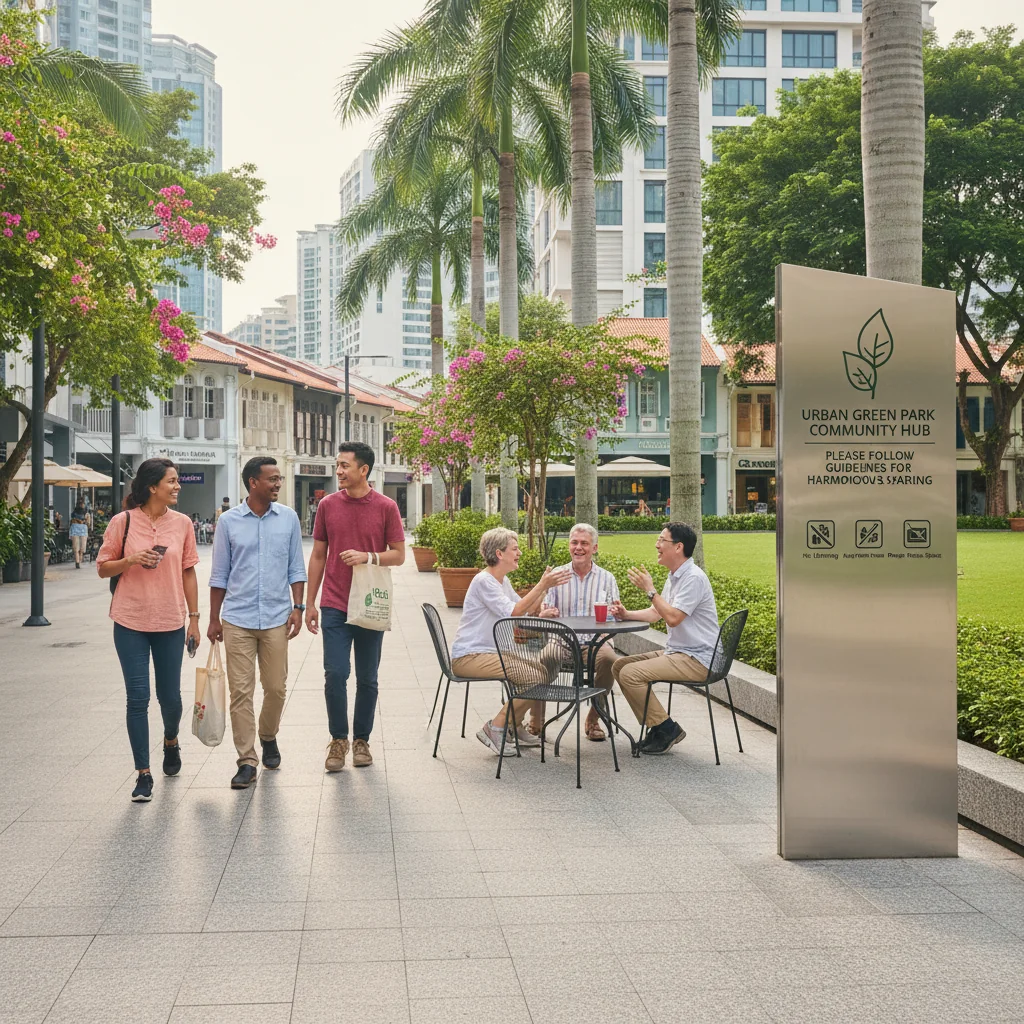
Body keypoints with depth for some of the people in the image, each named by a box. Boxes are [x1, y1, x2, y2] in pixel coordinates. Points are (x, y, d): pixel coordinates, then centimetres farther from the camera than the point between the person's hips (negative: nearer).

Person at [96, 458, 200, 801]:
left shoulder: (182, 523, 1)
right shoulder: (123, 522, -5)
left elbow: (188, 572, 7)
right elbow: (103, 568, 3)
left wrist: (194, 618, 6)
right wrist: (130, 560, -17)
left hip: (171, 623, 2)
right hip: (131, 622, -2)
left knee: (170, 696, 10)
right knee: (137, 698, -2)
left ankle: (171, 741, 43)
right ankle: (143, 774, 7)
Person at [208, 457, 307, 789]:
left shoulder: (288, 518, 5)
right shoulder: (229, 521, 1)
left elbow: (296, 568, 9)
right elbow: (219, 574, 6)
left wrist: (298, 607, 1)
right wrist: (213, 619, 6)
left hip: (276, 618, 1)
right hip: (237, 619, -1)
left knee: (276, 688, 7)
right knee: (240, 691, -2)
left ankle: (268, 737, 34)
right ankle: (247, 761, 4)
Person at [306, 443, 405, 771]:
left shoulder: (386, 507, -2)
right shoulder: (328, 505, 4)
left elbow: (399, 555, 1)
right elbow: (318, 555, 9)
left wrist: (367, 556, -17)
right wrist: (310, 603, 7)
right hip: (335, 606, 1)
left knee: (367, 679, 7)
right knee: (335, 674, -6)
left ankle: (361, 740, 21)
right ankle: (338, 739, 10)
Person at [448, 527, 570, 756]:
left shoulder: (502, 581, 16)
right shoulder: (483, 581, -16)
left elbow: (527, 610, 16)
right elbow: (513, 613, -23)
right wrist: (543, 586, -22)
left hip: (491, 652, 10)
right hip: (469, 657, -10)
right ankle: (495, 728, -11)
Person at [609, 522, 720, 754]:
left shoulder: (693, 578, -18)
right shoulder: (674, 576, 15)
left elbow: (673, 617, -25)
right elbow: (656, 613, 19)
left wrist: (649, 589, -18)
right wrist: (626, 614, 3)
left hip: (696, 659, -11)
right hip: (676, 652, 11)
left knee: (630, 674, -21)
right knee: (619, 666, 7)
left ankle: (666, 729, -8)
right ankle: (658, 727, 7)